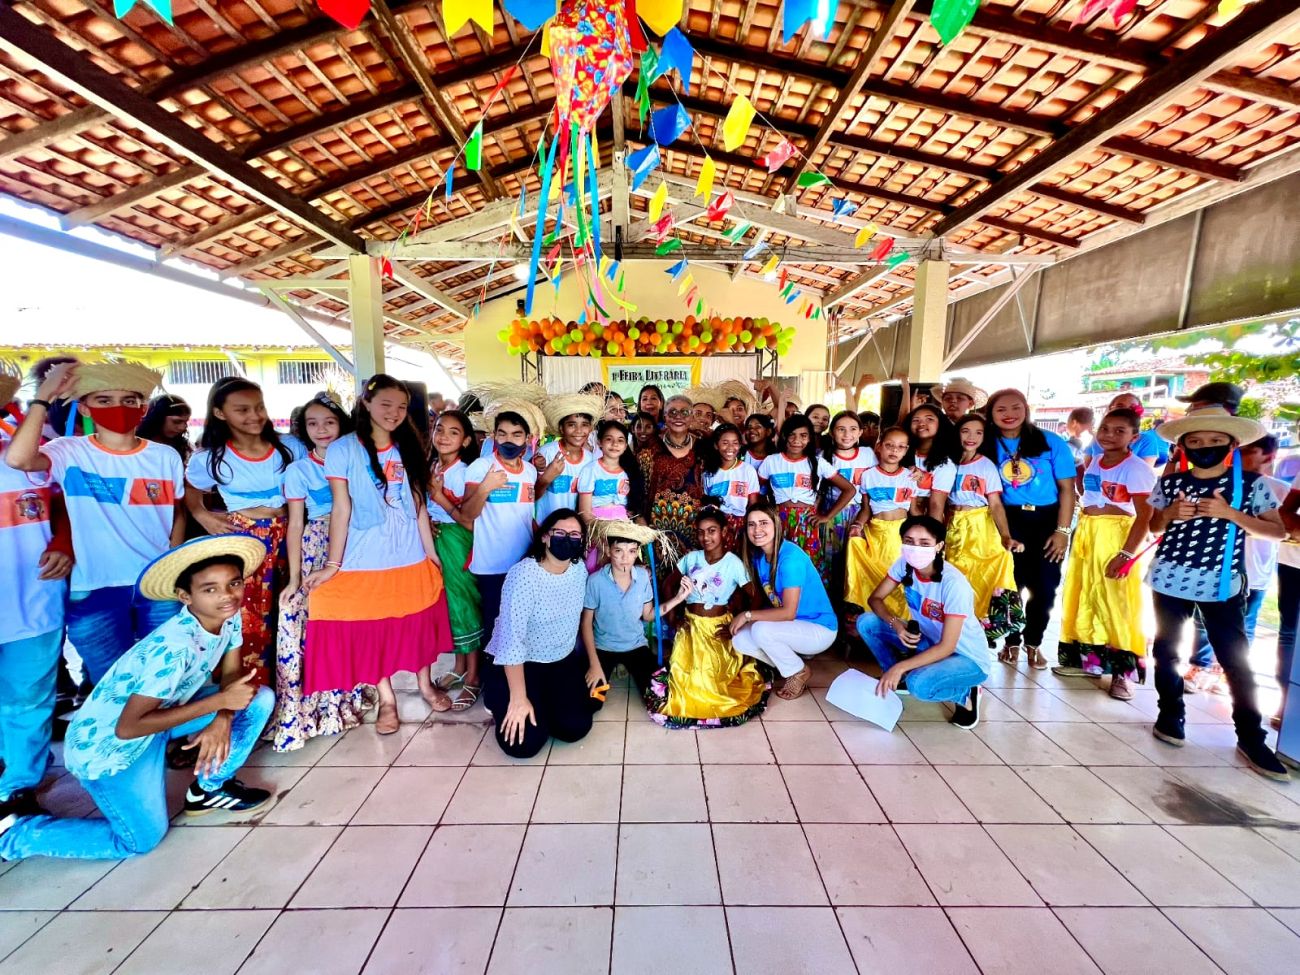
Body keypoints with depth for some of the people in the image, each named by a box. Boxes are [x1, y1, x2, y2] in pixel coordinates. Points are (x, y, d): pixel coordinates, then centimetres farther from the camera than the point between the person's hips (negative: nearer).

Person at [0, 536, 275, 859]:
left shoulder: (230, 617, -14)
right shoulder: (173, 647, -36)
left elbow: (233, 673, -2)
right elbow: (128, 727, -30)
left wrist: (222, 720, -21)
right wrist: (219, 701, -29)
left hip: (161, 710, 7)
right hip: (107, 739, -6)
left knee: (260, 698, -7)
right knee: (142, 839, -2)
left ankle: (210, 787, 12)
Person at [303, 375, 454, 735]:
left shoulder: (409, 449, 6)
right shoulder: (343, 449, -5)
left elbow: (419, 505, 6)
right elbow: (341, 509, -7)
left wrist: (431, 552, 6)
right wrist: (333, 563, -8)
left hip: (411, 558, 3)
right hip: (365, 560, -3)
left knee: (418, 624, 13)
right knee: (372, 629, 8)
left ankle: (425, 684, 34)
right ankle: (387, 699, 27)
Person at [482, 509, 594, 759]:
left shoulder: (579, 568, -6)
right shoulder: (523, 575, -27)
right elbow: (511, 638, -27)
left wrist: (592, 664, 13)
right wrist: (519, 699, -26)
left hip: (563, 661, 5)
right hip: (518, 664, -5)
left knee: (575, 728, -10)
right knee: (525, 743, -15)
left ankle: (546, 701, 21)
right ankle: (504, 703, 16)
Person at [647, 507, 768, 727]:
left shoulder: (733, 563, -13)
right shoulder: (691, 558, -2)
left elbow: (755, 597, -11)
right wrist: (670, 611, 1)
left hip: (718, 629, -3)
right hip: (691, 626, 3)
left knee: (715, 675, -8)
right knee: (684, 674, -9)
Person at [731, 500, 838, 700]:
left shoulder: (790, 556, -26)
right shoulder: (758, 556, -2)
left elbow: (788, 612, -29)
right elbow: (768, 601, 5)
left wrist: (747, 615, -22)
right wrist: (741, 619, -7)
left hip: (819, 629, -7)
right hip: (794, 626, 7)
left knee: (760, 630, -29)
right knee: (739, 640, -9)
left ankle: (799, 672, -2)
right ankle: (795, 659, 9)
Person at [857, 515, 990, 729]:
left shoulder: (954, 583, -30)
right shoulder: (904, 565, -14)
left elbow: (947, 647, -28)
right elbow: (876, 598, -5)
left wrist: (900, 667, -34)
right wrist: (896, 624, -25)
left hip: (967, 657, -6)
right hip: (929, 640, 6)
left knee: (919, 684, -35)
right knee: (866, 622, -12)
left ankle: (965, 694, -1)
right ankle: (899, 678, 8)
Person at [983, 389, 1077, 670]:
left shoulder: (1051, 442, -6)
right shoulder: (988, 445, -2)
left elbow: (1066, 489, -4)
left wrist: (1062, 531, -9)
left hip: (1047, 520, 0)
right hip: (1009, 520, 0)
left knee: (1044, 586, 5)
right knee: (1009, 583, 4)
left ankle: (1033, 642, 26)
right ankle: (1012, 641, 23)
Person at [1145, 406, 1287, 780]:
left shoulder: (1251, 483, -2)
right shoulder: (1169, 483, 1)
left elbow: (1278, 530, -2)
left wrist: (1230, 513, -15)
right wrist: (1170, 514, -10)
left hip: (1222, 584, -1)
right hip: (1169, 579, 1)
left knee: (1236, 660, 4)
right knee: (1165, 649, 11)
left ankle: (1250, 738, 16)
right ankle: (1170, 713, 27)